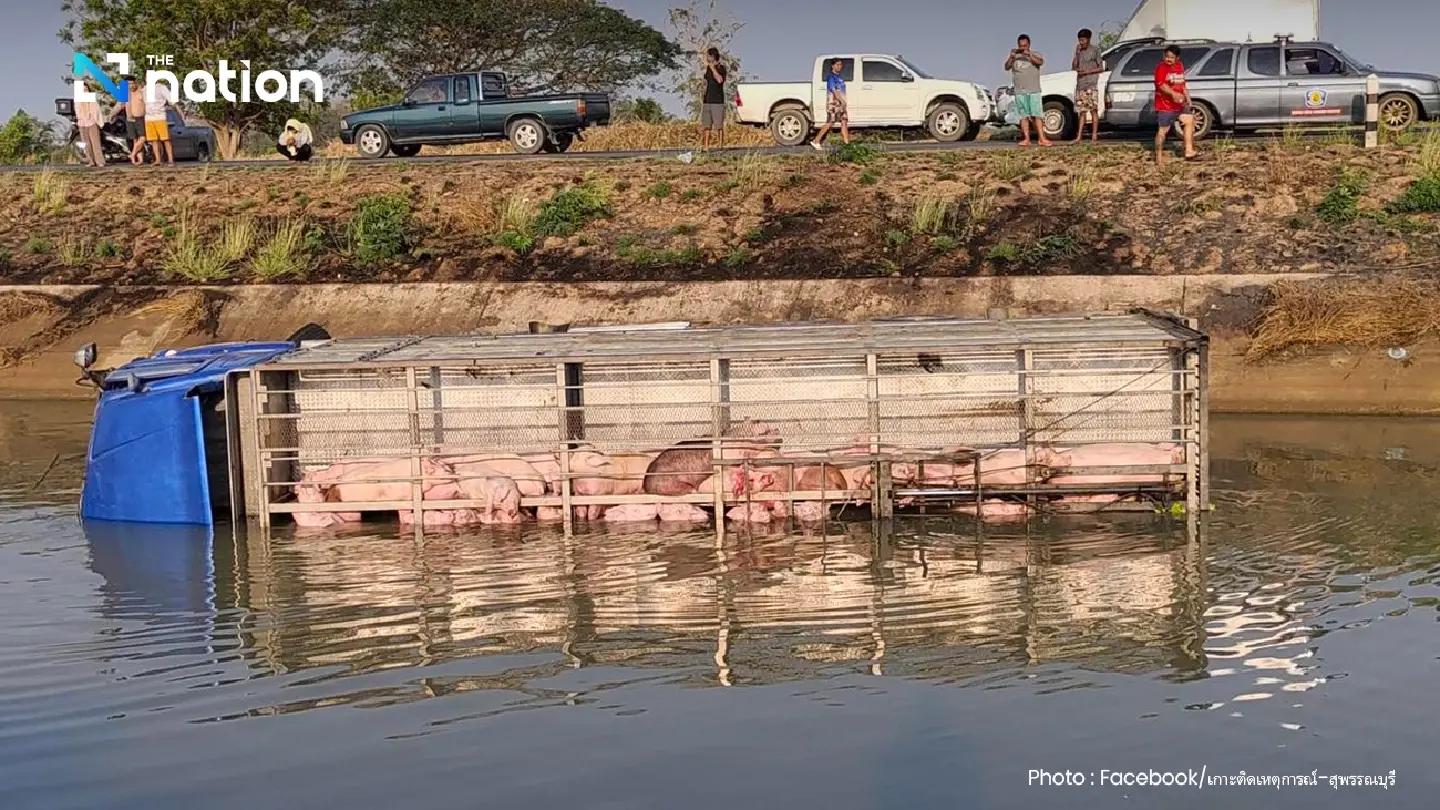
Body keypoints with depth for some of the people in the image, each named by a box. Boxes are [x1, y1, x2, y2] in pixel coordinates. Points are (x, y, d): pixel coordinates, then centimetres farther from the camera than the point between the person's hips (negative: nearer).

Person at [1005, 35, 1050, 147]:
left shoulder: (1035, 55, 9)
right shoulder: (1014, 56, 13)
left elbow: (1041, 62, -12)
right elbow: (1007, 67, -1)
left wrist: (1029, 55, -25)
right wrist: (1011, 57, -20)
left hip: (1034, 90, -2)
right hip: (1019, 91, 2)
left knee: (1037, 115, -8)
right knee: (1023, 116, -1)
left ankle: (1042, 139, -14)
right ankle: (1026, 139, -1)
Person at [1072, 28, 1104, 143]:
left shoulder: (1095, 50, 0)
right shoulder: (1078, 51, 15)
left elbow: (1101, 68, 0)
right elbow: (1074, 66, 16)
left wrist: (1088, 71, -12)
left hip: (1091, 85, -5)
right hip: (1080, 85, 5)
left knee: (1093, 110, -6)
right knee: (1082, 111, 4)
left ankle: (1094, 136, -5)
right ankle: (1079, 136, 1)